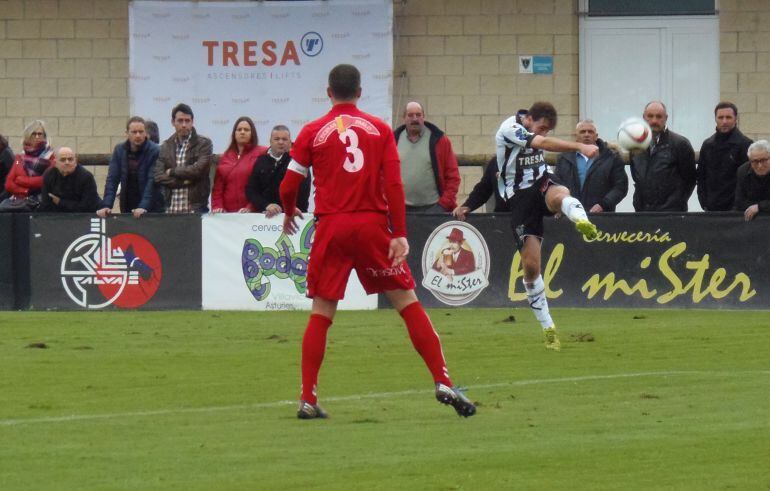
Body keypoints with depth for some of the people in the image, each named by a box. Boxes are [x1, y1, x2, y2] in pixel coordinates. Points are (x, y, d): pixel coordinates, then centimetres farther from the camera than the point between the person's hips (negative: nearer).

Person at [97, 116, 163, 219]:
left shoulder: (155, 151, -10)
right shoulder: (119, 150, 4)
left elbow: (152, 182, -17)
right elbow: (112, 180, -1)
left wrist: (143, 207, -29)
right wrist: (106, 206, -14)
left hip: (151, 210, -4)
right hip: (127, 208, 4)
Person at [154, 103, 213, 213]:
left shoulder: (203, 143, 1)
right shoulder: (166, 146, 12)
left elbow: (198, 169, -12)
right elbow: (159, 176, 3)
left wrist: (172, 172, -3)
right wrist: (184, 181, -9)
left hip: (195, 208, -3)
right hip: (171, 208, 3)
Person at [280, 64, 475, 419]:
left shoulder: (312, 133, 3)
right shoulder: (379, 129, 4)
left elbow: (289, 186, 4)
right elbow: (394, 184, -4)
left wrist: (289, 213, 25)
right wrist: (400, 234, -4)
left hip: (331, 227, 0)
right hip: (373, 225, 0)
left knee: (321, 313, 6)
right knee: (408, 302, 3)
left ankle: (307, 400, 1)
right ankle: (443, 383, -3)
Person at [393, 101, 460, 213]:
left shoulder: (439, 140, 4)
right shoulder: (395, 140, 9)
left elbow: (452, 175, 3)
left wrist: (446, 203, -6)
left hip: (433, 208, -2)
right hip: (403, 209, 2)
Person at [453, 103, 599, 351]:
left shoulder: (537, 132, 7)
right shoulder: (510, 128, -15)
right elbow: (544, 143, -30)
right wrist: (580, 147, -40)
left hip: (541, 184, 4)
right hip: (520, 198, -4)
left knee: (560, 194, -35)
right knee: (531, 265, -8)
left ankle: (583, 222, -69)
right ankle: (548, 328, 2)